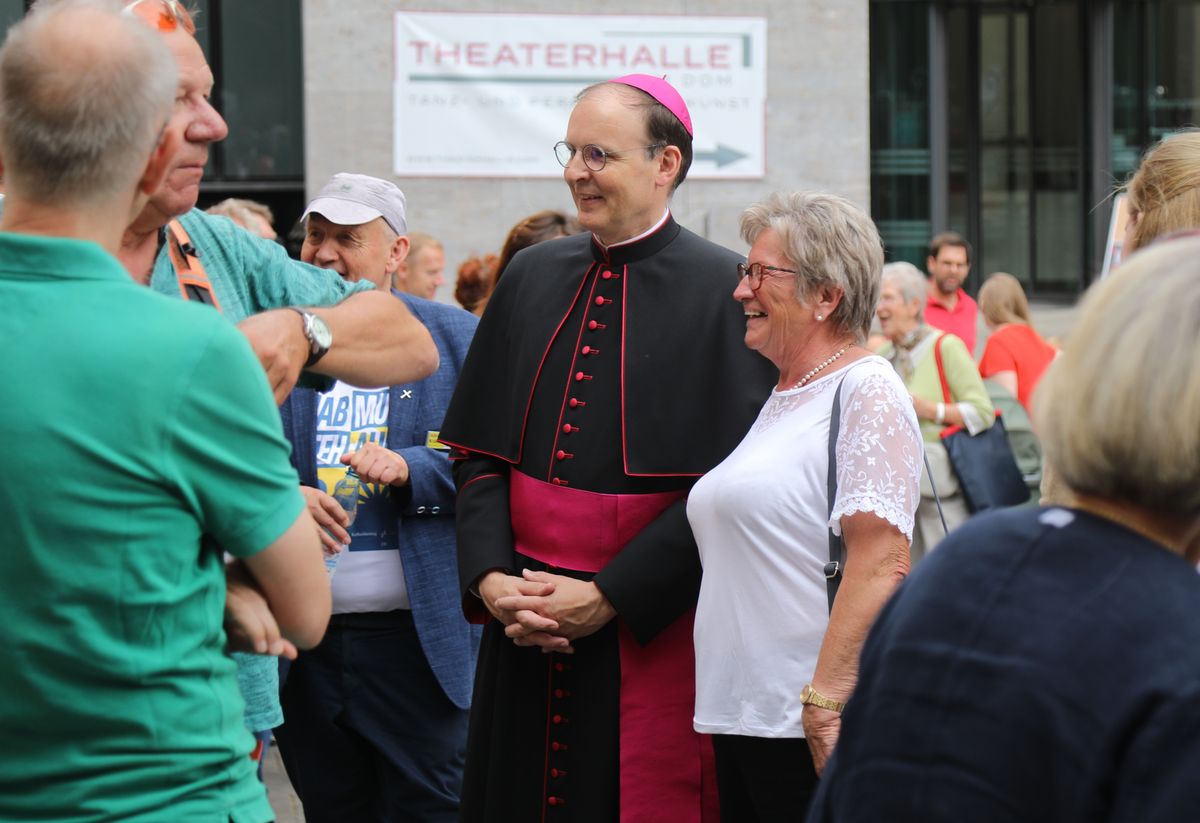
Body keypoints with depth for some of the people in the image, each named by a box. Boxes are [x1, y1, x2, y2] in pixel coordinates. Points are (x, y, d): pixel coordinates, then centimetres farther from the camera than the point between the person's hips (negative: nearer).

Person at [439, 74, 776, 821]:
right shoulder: (533, 276, 8)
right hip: (524, 622, 4)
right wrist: (491, 579, -7)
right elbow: (479, 451, 8)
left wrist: (607, 598, -14)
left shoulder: (721, 289, -7)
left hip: (653, 629, -4)